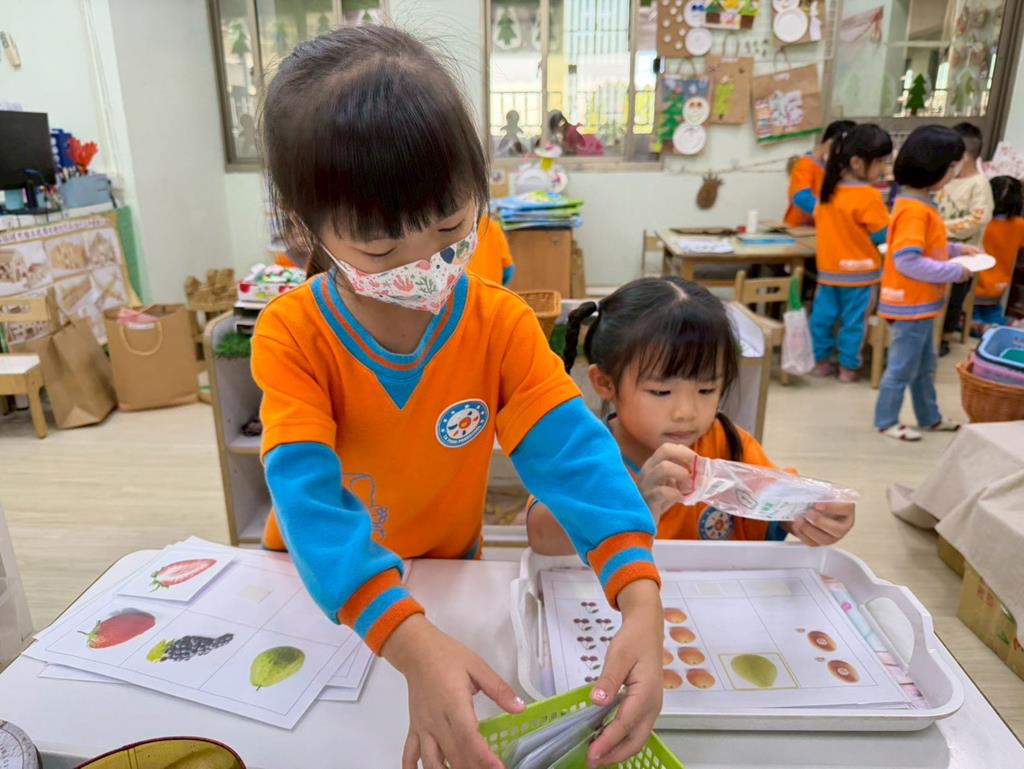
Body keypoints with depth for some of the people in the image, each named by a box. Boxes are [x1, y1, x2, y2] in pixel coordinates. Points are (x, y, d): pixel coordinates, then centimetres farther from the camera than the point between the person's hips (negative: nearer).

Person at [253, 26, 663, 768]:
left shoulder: (501, 323, -19)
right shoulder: (292, 334, -23)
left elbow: (575, 455, -28)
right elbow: (309, 496, -33)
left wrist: (641, 603, -43)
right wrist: (413, 645, -46)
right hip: (321, 586, -2)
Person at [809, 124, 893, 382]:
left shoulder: (829, 189, 1)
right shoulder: (869, 196, -19)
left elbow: (817, 216, 16)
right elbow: (883, 235, -13)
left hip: (828, 268, 6)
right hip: (859, 272, -6)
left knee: (824, 316, 12)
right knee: (853, 321, 6)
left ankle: (821, 361, 23)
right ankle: (848, 367, 16)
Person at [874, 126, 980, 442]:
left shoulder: (920, 204, 9)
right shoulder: (913, 209, -23)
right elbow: (907, 261, -29)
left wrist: (956, 249, 9)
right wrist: (954, 272, -21)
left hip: (922, 303, 10)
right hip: (910, 305, -10)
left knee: (925, 365, 21)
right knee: (902, 367, 2)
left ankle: (929, 417, 34)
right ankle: (886, 421, 16)